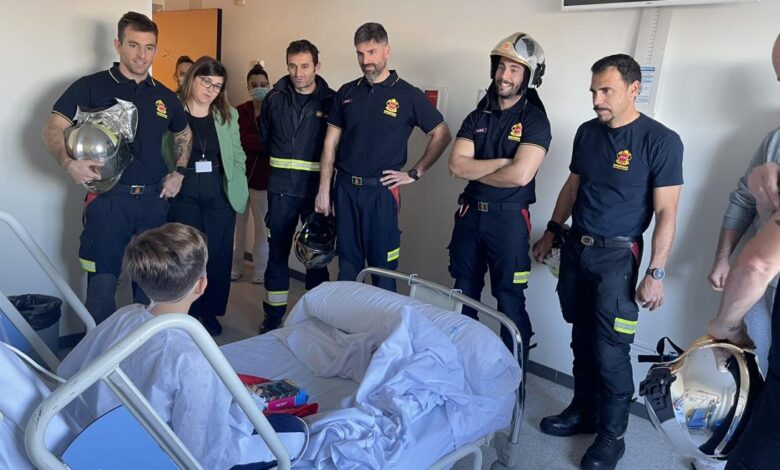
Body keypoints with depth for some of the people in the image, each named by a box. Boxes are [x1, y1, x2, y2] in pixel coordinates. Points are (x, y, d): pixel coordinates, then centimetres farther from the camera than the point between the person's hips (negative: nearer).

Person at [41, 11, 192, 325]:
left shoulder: (164, 96, 11)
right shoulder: (90, 87, -2)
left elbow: (184, 135, 26)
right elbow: (53, 129, -5)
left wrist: (179, 173, 12)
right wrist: (69, 162, -24)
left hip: (154, 200, 4)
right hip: (108, 199, -4)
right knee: (102, 282, 2)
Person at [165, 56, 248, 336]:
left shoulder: (228, 115, 8)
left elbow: (238, 157, 10)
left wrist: (238, 191, 4)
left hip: (220, 196, 3)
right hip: (183, 196, -3)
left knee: (218, 256, 8)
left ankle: (210, 312, 24)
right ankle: (186, 315, 19)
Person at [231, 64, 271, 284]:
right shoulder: (240, 111, 5)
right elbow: (238, 141, -8)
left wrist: (251, 142, -18)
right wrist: (265, 143, -15)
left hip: (263, 175, -2)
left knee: (262, 223, 5)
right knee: (237, 222, 8)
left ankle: (260, 269, 16)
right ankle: (235, 266, 20)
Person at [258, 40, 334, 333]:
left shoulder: (331, 101, -2)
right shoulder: (275, 98, 6)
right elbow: (264, 137, 18)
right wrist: (278, 165, 13)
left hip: (317, 190, -2)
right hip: (281, 189, 2)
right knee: (277, 252, 7)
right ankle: (273, 317, 19)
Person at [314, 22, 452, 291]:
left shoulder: (408, 95, -3)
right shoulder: (346, 93, 7)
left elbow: (442, 135, 1)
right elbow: (331, 143, 8)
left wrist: (414, 173, -5)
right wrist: (323, 190, 4)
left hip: (382, 190, -3)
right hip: (345, 188, 4)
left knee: (382, 266, 4)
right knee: (347, 262, 13)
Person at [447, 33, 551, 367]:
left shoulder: (535, 120, -7)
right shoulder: (477, 117, 8)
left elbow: (520, 175, -21)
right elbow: (456, 165, -5)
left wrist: (474, 170, -8)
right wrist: (501, 162, -15)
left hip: (508, 218, -5)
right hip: (469, 214, 6)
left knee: (510, 302, 2)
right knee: (464, 295, 16)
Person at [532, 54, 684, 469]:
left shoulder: (661, 141, -11)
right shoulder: (587, 132, 6)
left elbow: (666, 212, -11)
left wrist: (656, 272, -14)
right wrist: (552, 231, 17)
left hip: (617, 256, -6)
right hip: (575, 248, 6)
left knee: (610, 351, -2)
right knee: (582, 341, 15)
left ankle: (612, 436, 16)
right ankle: (582, 412, 31)